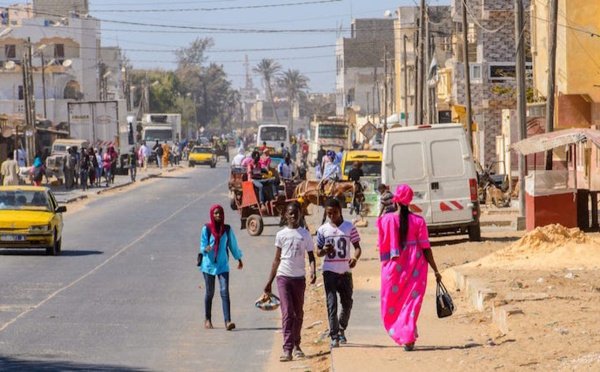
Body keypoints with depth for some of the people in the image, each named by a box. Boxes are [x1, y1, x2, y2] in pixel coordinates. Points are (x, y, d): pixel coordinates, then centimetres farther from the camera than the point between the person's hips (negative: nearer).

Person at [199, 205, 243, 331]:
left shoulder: (227, 229, 3)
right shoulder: (206, 229, -3)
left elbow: (233, 245, 16)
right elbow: (202, 246, -4)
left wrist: (239, 259, 26)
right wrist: (206, 249, -28)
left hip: (223, 265, 1)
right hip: (209, 264, -1)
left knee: (224, 291, -11)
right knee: (210, 292, 8)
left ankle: (228, 321, -19)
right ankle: (207, 319, 24)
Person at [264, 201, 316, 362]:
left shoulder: (305, 234, 6)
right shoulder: (281, 235, 6)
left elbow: (311, 256, 5)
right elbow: (277, 259, 11)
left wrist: (313, 271, -16)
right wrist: (269, 282, 9)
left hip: (299, 278, 1)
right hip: (284, 277, -1)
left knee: (298, 313, 10)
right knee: (287, 312, -11)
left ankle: (296, 345, 23)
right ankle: (287, 349, -17)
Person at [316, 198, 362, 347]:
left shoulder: (349, 227, 3)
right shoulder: (323, 230, 5)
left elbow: (357, 247, 3)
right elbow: (318, 252, 9)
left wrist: (355, 258, -18)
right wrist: (324, 251, -15)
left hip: (345, 270, 1)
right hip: (329, 271, -1)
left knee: (347, 302, 9)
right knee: (332, 304, -7)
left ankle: (341, 330, 32)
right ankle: (334, 337, -8)